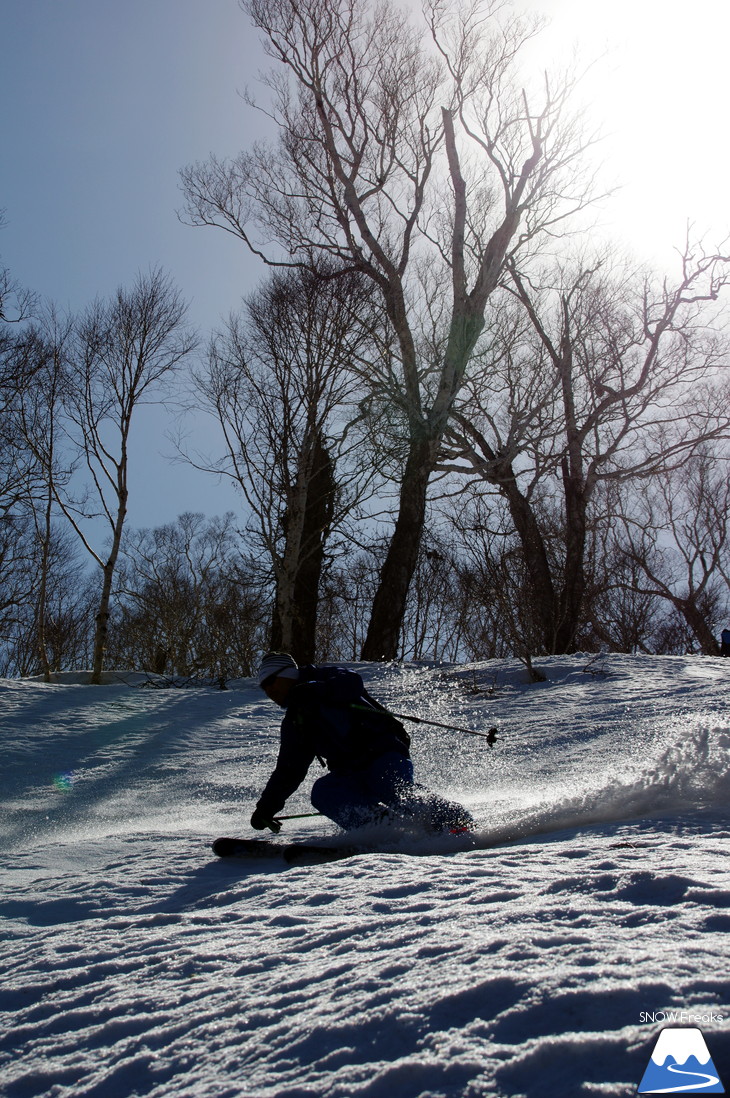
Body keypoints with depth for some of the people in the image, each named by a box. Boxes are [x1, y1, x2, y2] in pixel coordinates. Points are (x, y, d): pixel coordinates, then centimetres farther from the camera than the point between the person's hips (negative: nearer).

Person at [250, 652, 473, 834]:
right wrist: (266, 807, 24)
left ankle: (460, 822, -18)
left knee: (399, 797, -30)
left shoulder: (326, 679, 5)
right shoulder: (293, 722, 23)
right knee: (322, 792, -21)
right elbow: (288, 771, 29)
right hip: (352, 774, 6)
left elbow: (352, 682, -17)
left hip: (384, 753, -6)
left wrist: (315, 691, -30)